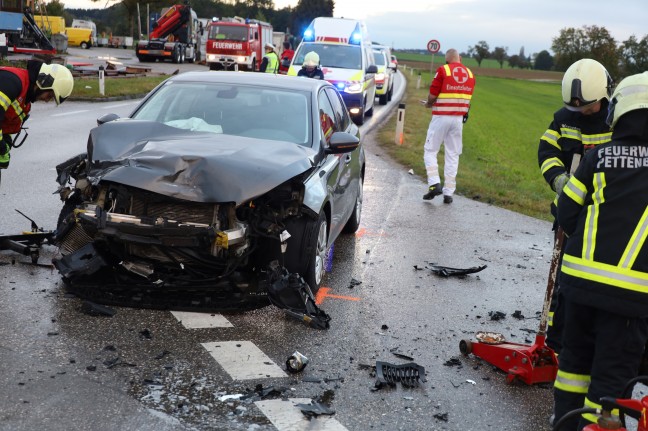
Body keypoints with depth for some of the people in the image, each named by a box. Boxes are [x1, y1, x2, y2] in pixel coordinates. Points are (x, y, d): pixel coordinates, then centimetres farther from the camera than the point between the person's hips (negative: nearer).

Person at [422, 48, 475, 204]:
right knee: (453, 155, 9)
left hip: (441, 117, -4)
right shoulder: (470, 74, 8)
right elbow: (467, 97, 9)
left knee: (430, 151, 8)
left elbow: (432, 95, -9)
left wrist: (429, 104, 11)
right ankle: (449, 193, 9)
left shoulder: (442, 70, -8)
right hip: (459, 118, 4)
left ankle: (434, 184, -6)